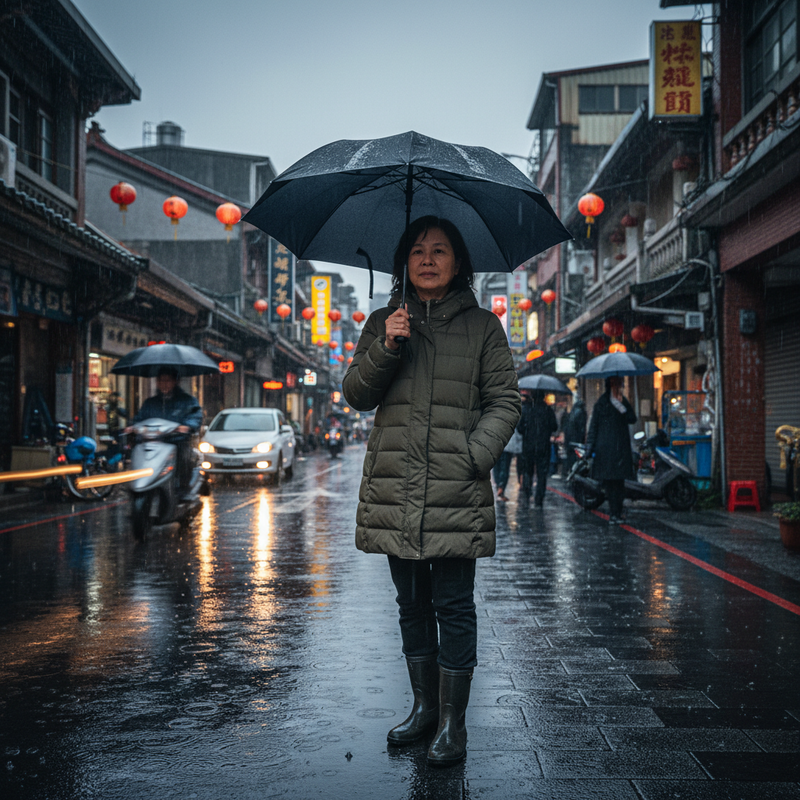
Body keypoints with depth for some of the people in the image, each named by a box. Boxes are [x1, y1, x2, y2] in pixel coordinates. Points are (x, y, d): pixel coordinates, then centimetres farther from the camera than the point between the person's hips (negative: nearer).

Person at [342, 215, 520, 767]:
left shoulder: (482, 326, 7)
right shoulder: (383, 323, 13)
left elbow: (505, 400, 4)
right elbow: (356, 395, 7)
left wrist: (475, 454, -11)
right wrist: (385, 349, -10)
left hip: (455, 491, -3)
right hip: (393, 488, 3)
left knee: (453, 606, -2)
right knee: (412, 603, 12)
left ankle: (453, 723, 7)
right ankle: (424, 706, 26)